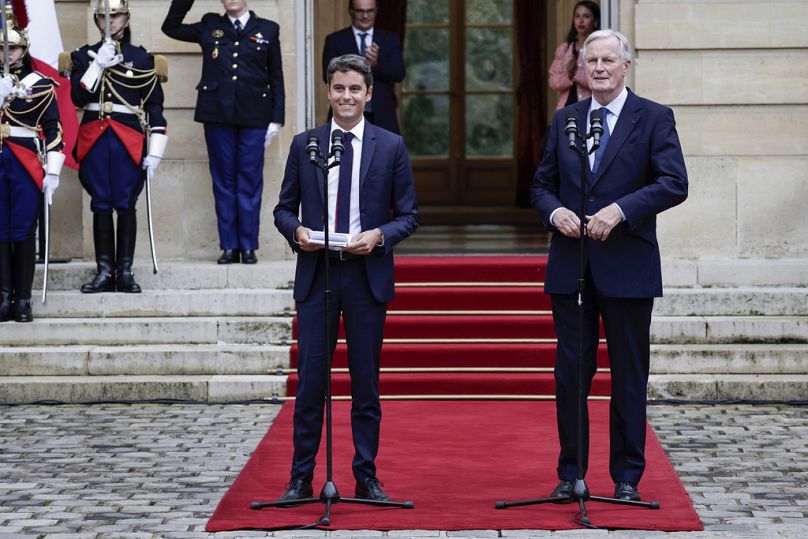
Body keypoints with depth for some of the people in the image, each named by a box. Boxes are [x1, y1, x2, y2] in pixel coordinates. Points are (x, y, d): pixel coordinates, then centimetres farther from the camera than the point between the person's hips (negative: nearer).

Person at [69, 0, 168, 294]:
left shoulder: (142, 58, 6)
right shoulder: (84, 56, 9)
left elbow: (155, 107, 5)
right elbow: (78, 98, -4)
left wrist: (155, 151, -2)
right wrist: (98, 65, -13)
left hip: (130, 142, -1)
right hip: (94, 138, 1)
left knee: (125, 204, -2)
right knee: (101, 204, 3)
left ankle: (125, 271, 3)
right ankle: (104, 271, 5)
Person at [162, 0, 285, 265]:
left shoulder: (267, 30, 7)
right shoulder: (210, 27, 11)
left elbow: (276, 79, 7)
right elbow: (171, 27, 15)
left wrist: (276, 119, 1)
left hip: (253, 115, -1)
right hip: (217, 114, 1)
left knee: (250, 182, 1)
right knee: (223, 181, 4)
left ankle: (248, 246, 6)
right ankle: (229, 246, 7)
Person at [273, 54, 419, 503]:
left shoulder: (391, 146, 4)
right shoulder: (304, 145, 8)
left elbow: (409, 214, 5)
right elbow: (284, 208, 11)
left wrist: (379, 235, -13)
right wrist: (296, 231, -10)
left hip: (367, 275, 0)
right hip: (315, 274, 1)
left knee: (366, 382, 5)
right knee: (310, 380, 0)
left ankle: (366, 478, 13)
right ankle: (301, 478, 7)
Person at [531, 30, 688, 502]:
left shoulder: (654, 118, -1)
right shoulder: (565, 119, 12)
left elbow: (674, 184, -11)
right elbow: (542, 185, 14)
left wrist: (619, 210, -21)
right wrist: (555, 211, -8)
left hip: (627, 267, -3)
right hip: (571, 267, 3)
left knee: (629, 376, 4)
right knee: (571, 372, 6)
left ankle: (627, 476, 12)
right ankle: (570, 473, 14)